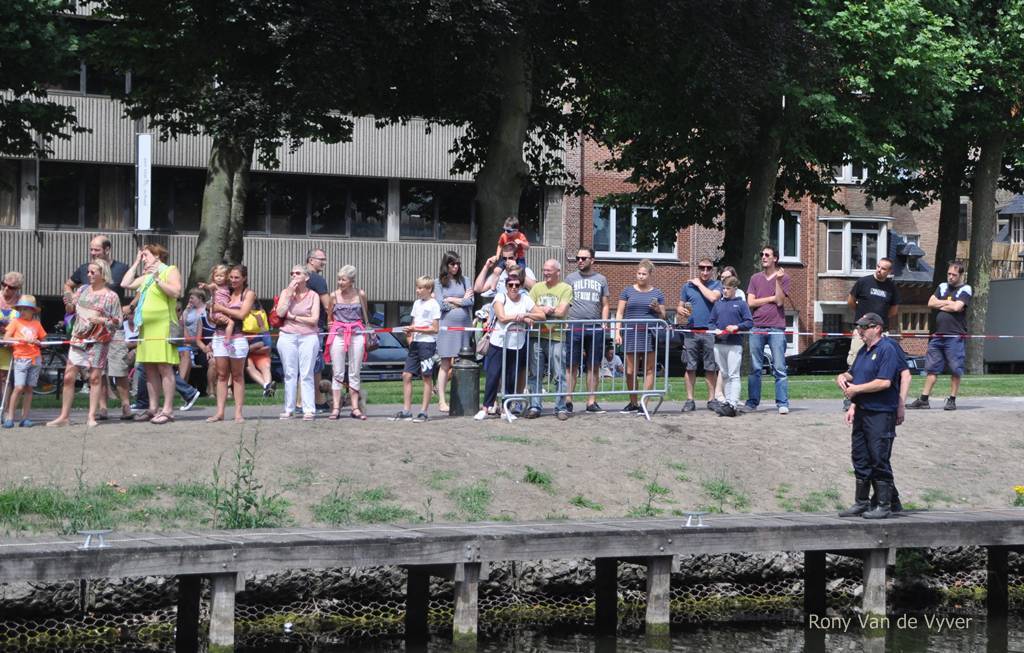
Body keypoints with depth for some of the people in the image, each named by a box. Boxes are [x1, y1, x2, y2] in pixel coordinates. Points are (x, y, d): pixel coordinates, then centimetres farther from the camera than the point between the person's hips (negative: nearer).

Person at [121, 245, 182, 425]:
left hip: (162, 328, -8)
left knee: (164, 368, -9)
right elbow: (125, 284, 18)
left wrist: (158, 279, -16)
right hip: (146, 328, 8)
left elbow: (175, 292, -13)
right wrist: (136, 264, 19)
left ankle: (167, 410, -10)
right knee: (149, 369, 8)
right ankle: (153, 409, 13)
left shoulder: (170, 271, 2)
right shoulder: (146, 276, 22)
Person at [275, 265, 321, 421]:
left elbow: (314, 319, -6)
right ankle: (289, 409, 8)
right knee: (290, 374, 4)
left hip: (308, 337, -2)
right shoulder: (286, 292, 7)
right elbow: (280, 313, -7)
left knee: (306, 375, -3)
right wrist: (290, 294, -8)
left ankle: (309, 409, -2)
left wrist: (293, 317, -6)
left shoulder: (313, 295, 2)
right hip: (288, 337, 2)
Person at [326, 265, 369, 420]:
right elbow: (330, 317, 11)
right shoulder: (334, 295, 2)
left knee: (355, 373, 4)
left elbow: (365, 315, 15)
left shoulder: (360, 294, 4)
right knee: (338, 373, -1)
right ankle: (335, 408, 0)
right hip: (338, 334, -1)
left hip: (357, 334, 1)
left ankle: (355, 408, 8)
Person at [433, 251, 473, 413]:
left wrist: (452, 300, -5)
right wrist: (462, 300, 0)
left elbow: (471, 301, 0)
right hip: (447, 326, -2)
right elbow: (441, 305, -5)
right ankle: (442, 401, 1)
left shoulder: (464, 281, 11)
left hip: (463, 326, 2)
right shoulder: (439, 282, 4)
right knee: (446, 364, -2)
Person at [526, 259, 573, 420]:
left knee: (559, 375, -1)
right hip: (537, 336, 3)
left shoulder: (565, 288, 2)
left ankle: (560, 408, 6)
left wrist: (540, 310, -4)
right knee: (535, 375, 6)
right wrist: (550, 309, -7)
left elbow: (561, 311, -10)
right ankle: (534, 407, 11)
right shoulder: (537, 287, 14)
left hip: (556, 337, -3)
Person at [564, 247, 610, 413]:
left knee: (593, 367, 4)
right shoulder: (571, 278, 9)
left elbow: (604, 305, 15)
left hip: (595, 328, 2)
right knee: (572, 366, -4)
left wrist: (604, 322, 1)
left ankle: (591, 402, 8)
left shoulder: (601, 279, 13)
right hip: (575, 326, -2)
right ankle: (568, 401, -3)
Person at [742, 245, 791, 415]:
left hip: (776, 328, -3)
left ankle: (782, 403, -3)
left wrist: (778, 280, -12)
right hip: (757, 327, 3)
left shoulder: (783, 277, 5)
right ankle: (752, 402, 9)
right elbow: (751, 302, 4)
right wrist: (771, 298, -2)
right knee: (754, 368, 4)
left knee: (779, 368, -4)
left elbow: (780, 301, -6)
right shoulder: (755, 278, 14)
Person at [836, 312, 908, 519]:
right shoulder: (863, 351, 16)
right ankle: (861, 502, 20)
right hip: (862, 412, 9)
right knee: (860, 458, 12)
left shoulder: (887, 349, -13)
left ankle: (883, 505, 2)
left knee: (879, 460, -5)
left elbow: (884, 382, -21)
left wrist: (855, 390, -14)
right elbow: (855, 376, 26)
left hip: (881, 414, -9)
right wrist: (843, 377, 3)